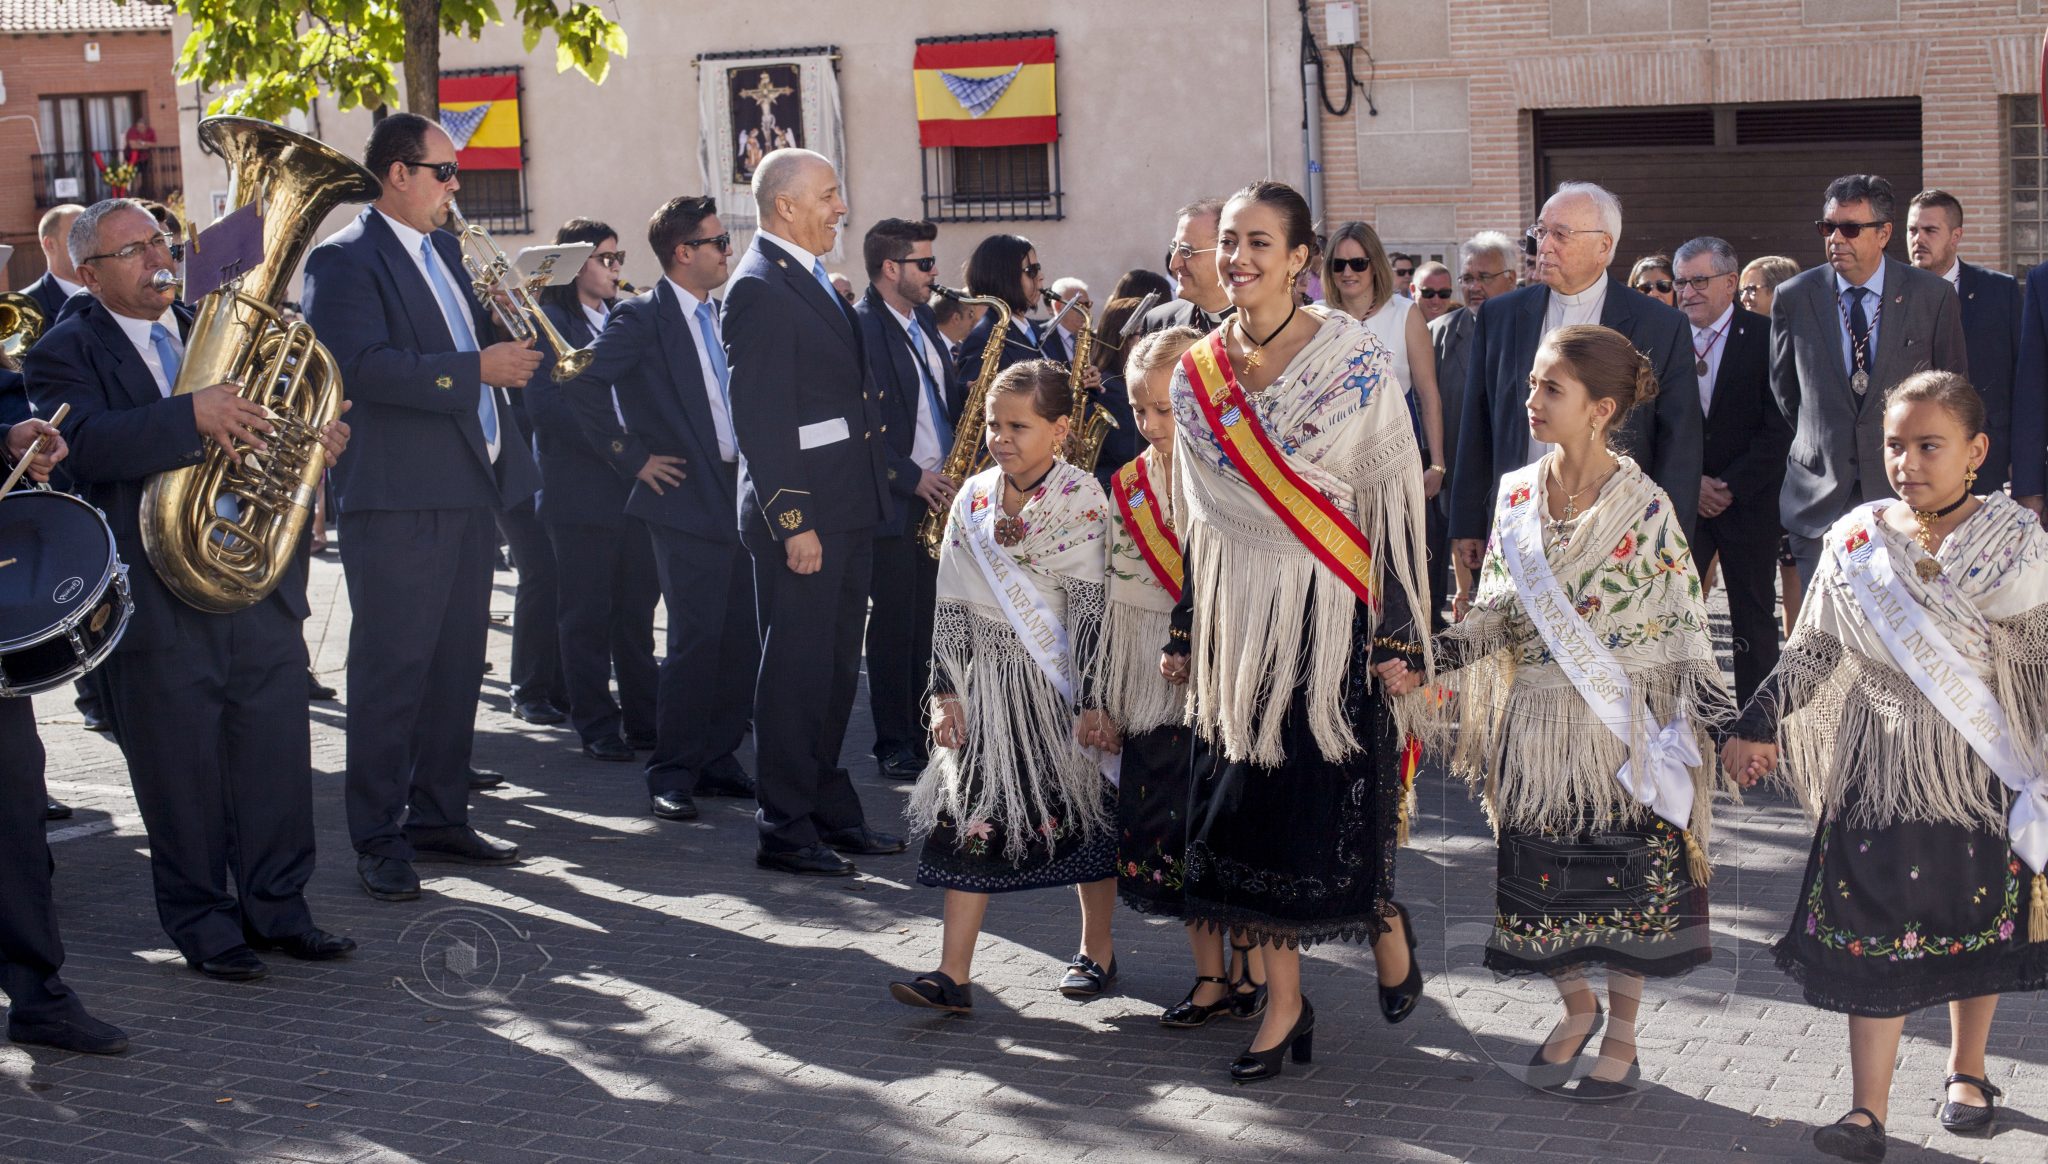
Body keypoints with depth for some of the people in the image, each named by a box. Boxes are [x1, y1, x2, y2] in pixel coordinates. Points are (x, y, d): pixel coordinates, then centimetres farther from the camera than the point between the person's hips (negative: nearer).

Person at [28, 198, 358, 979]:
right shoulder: (65, 354, -2)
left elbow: (270, 423, 19)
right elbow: (86, 443, -21)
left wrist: (318, 441, -5)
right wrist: (193, 417, -33)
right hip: (160, 603, -5)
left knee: (277, 759, 8)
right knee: (182, 777, 3)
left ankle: (277, 908, 20)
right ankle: (204, 926, 16)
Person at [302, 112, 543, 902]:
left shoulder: (443, 250, 19)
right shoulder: (344, 260, -8)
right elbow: (365, 365, -21)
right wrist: (476, 370, -21)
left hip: (470, 491, 9)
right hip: (397, 501, -8)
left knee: (457, 665, 13)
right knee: (391, 670, -4)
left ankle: (439, 816, 22)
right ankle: (380, 842, 2)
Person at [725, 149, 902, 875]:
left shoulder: (814, 283, 17)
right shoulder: (761, 288, -13)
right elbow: (759, 420, -19)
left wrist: (864, 502, 17)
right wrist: (793, 522, -22)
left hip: (846, 510, 10)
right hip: (802, 515, -9)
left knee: (835, 669, 15)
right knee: (796, 670, -4)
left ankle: (830, 812, 24)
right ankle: (785, 830, 3)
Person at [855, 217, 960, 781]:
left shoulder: (924, 322, 15)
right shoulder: (858, 327, -12)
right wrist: (912, 479, -17)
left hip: (938, 495, 7)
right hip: (893, 501, -7)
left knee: (932, 622, 9)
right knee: (895, 622, -2)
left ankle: (928, 733, 16)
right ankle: (894, 745, 5)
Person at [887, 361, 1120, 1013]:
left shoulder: (1082, 500, -10)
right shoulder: (974, 499, 4)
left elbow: (1096, 610, -13)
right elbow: (953, 605, 7)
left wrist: (1095, 701, -16)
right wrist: (946, 691, 2)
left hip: (1061, 684, -4)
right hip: (989, 686, 4)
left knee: (1083, 812, 8)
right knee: (970, 816, -1)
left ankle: (1096, 951, 28)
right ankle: (954, 976, 0)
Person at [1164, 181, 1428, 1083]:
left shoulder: (1353, 361, -7)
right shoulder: (1197, 372, 6)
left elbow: (1394, 499, -8)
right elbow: (1196, 517, 12)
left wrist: (1397, 632, -12)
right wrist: (1185, 631, 12)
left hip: (1328, 611, -4)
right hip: (1238, 615, 5)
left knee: (1331, 795, -5)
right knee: (1244, 798, 4)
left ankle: (1386, 926, 28)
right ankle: (1284, 1002, 15)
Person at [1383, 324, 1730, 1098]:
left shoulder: (1644, 506, -9)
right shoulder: (1517, 496, 3)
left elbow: (1683, 628, -6)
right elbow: (1496, 612, 7)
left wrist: (1703, 718, -11)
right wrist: (1427, 661, -5)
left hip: (1622, 727, -4)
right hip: (1537, 727, 4)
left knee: (1627, 877, 4)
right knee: (1539, 878, 8)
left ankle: (1622, 1034, 22)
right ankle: (1577, 1007, 32)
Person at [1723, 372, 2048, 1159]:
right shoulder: (1854, 542, -1)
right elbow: (1812, 650, 8)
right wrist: (1755, 729, 4)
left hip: (1984, 770, -1)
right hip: (1880, 767, 1)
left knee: (1977, 924, 13)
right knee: (1871, 926, -2)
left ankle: (1967, 1070, 36)